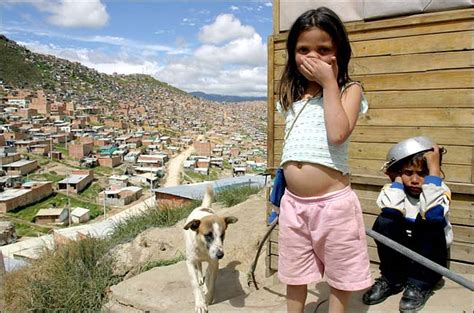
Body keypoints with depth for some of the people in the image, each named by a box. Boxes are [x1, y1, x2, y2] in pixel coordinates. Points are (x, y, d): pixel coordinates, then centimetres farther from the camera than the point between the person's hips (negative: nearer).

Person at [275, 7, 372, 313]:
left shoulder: (349, 89, -4)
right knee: (294, 274, 21)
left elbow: (338, 134, -22)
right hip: (293, 202, 5)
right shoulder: (291, 95, 10)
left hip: (333, 202, -4)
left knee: (340, 274, 16)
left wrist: (329, 82, -16)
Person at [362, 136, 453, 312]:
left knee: (430, 224, -30)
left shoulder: (438, 189, -13)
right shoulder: (394, 189, -8)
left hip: (430, 258, -1)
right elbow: (391, 211, -34)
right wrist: (397, 178, -19)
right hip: (399, 256, 2)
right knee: (384, 222, -26)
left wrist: (434, 168, -32)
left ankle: (419, 285, -10)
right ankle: (391, 279, -5)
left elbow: (433, 215, -38)